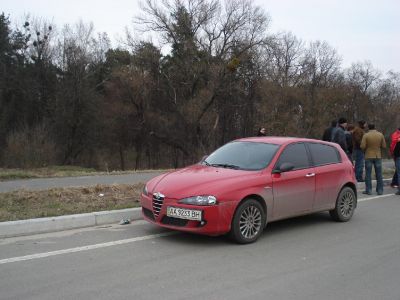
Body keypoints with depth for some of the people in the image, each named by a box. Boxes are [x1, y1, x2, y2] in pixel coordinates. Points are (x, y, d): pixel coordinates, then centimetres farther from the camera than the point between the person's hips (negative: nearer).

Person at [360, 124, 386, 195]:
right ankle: (380, 190, 11)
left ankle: (368, 190, 4)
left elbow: (362, 146, -14)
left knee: (368, 174, 4)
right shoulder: (380, 135, -2)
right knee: (379, 174, 9)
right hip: (378, 156, 2)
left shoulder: (366, 135, -10)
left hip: (368, 156, -2)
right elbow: (384, 146, 0)